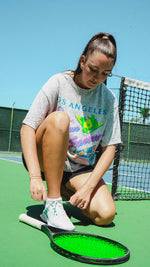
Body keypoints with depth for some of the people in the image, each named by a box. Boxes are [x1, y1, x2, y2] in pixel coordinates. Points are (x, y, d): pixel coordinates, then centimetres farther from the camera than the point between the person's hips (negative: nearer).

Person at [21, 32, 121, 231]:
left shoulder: (109, 99, -2)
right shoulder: (59, 83, -10)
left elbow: (109, 148, -4)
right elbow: (27, 129, -16)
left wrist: (88, 186, -16)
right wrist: (35, 177, -28)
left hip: (81, 169, 3)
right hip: (44, 160, -2)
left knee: (106, 214, -20)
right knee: (59, 117, -31)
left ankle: (64, 190, 13)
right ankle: (52, 204, -25)